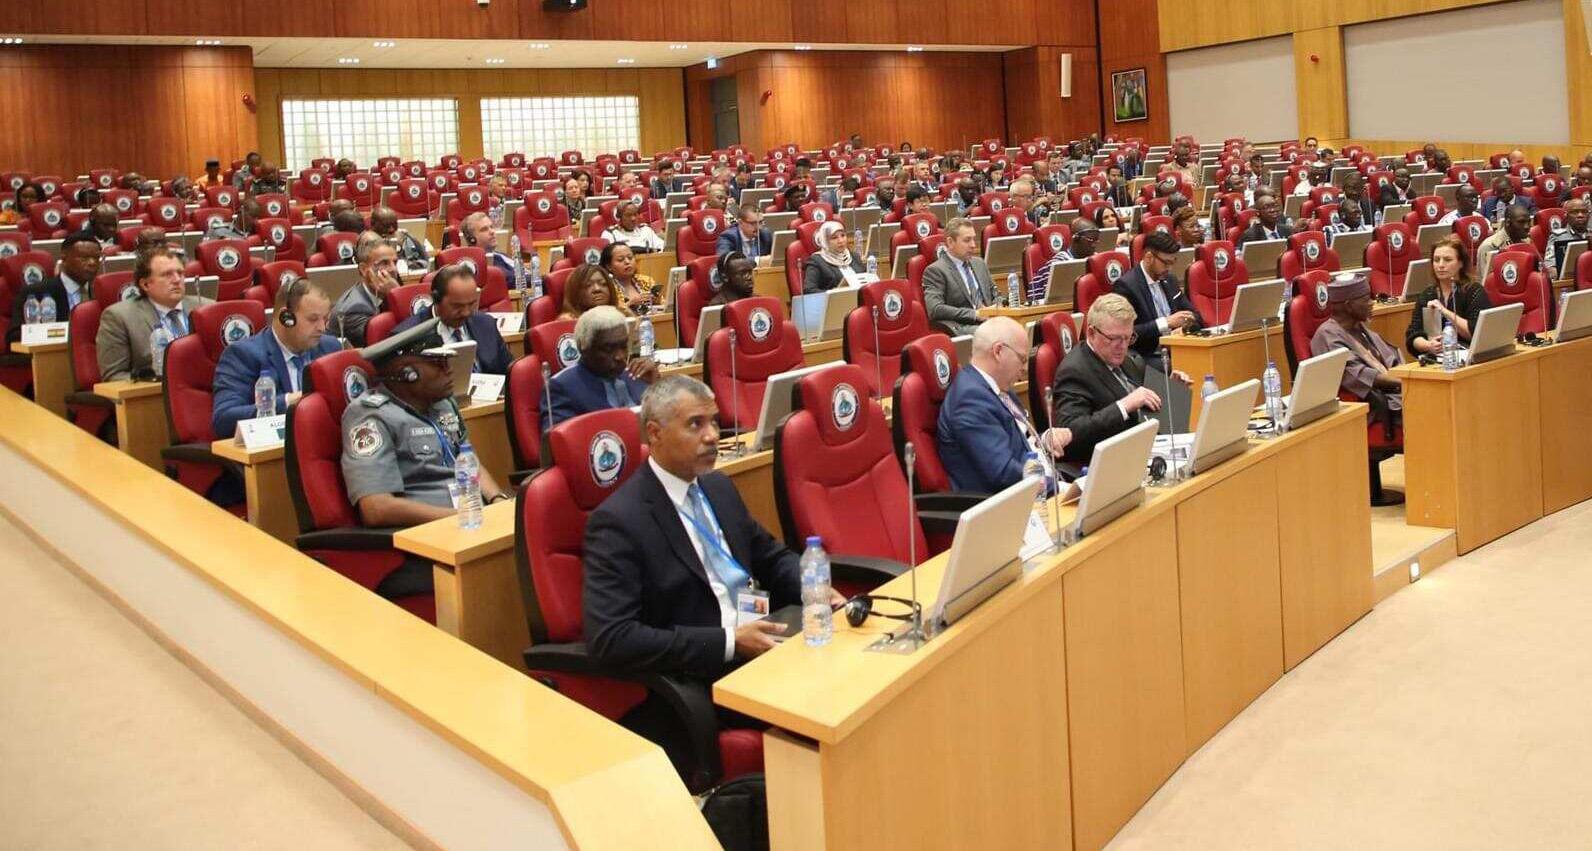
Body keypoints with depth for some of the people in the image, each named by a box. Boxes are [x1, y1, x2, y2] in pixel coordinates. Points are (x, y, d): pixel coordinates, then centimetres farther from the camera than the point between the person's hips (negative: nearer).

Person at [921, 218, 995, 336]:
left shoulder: (979, 263, 22)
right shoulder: (935, 270, -2)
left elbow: (994, 294, 31)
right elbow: (935, 309, -14)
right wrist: (975, 314, -18)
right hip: (960, 327, -7)